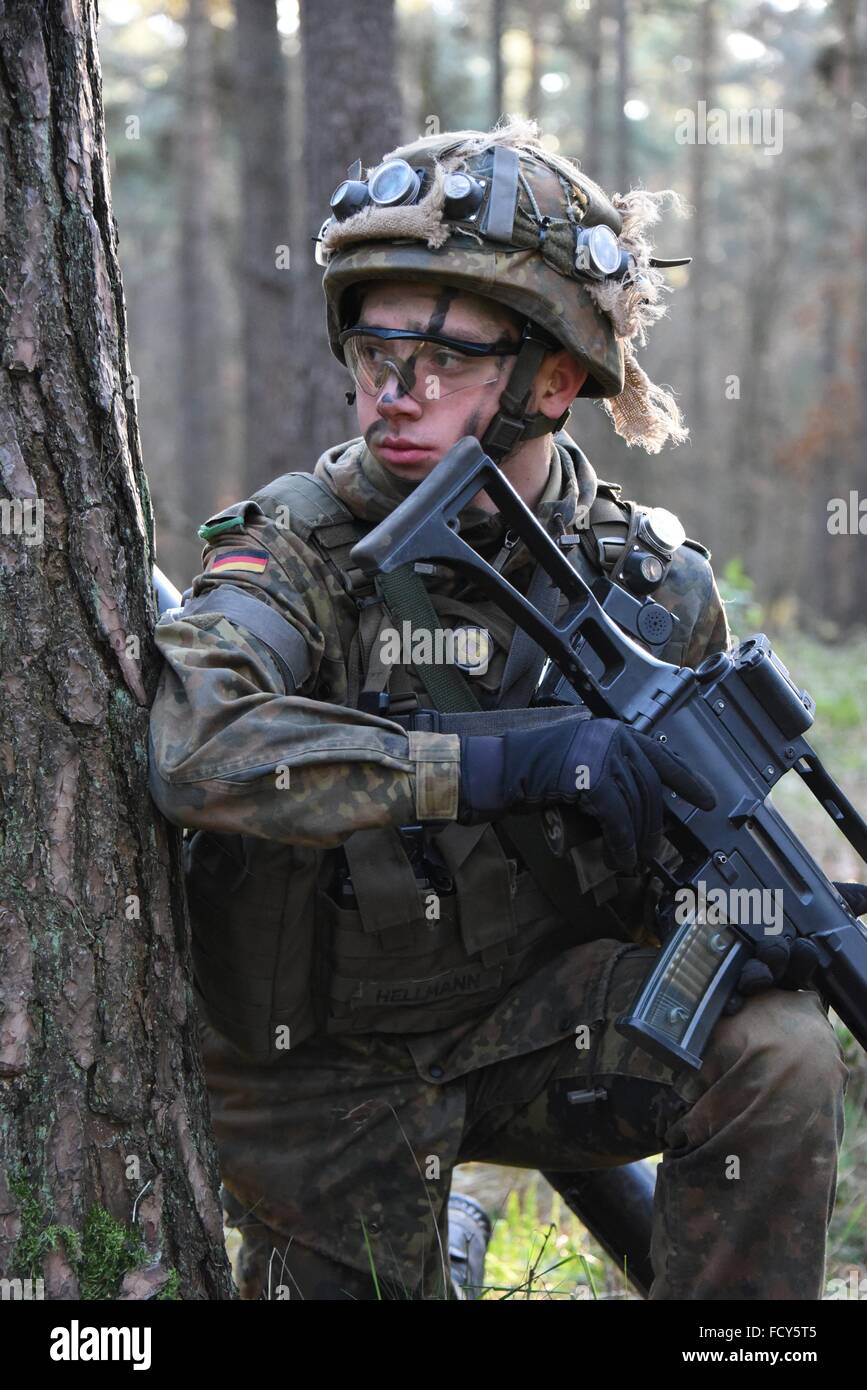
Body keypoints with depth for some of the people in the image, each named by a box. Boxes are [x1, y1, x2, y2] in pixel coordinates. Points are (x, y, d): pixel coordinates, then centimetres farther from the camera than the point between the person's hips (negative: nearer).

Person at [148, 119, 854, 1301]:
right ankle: (447, 1229, 37)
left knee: (777, 1055, -22)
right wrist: (490, 765, -44)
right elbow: (183, 740, -39)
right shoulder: (304, 549, -19)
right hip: (325, 1071, -1)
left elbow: (701, 840, 8)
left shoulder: (658, 588, -8)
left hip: (537, 1019, 1)